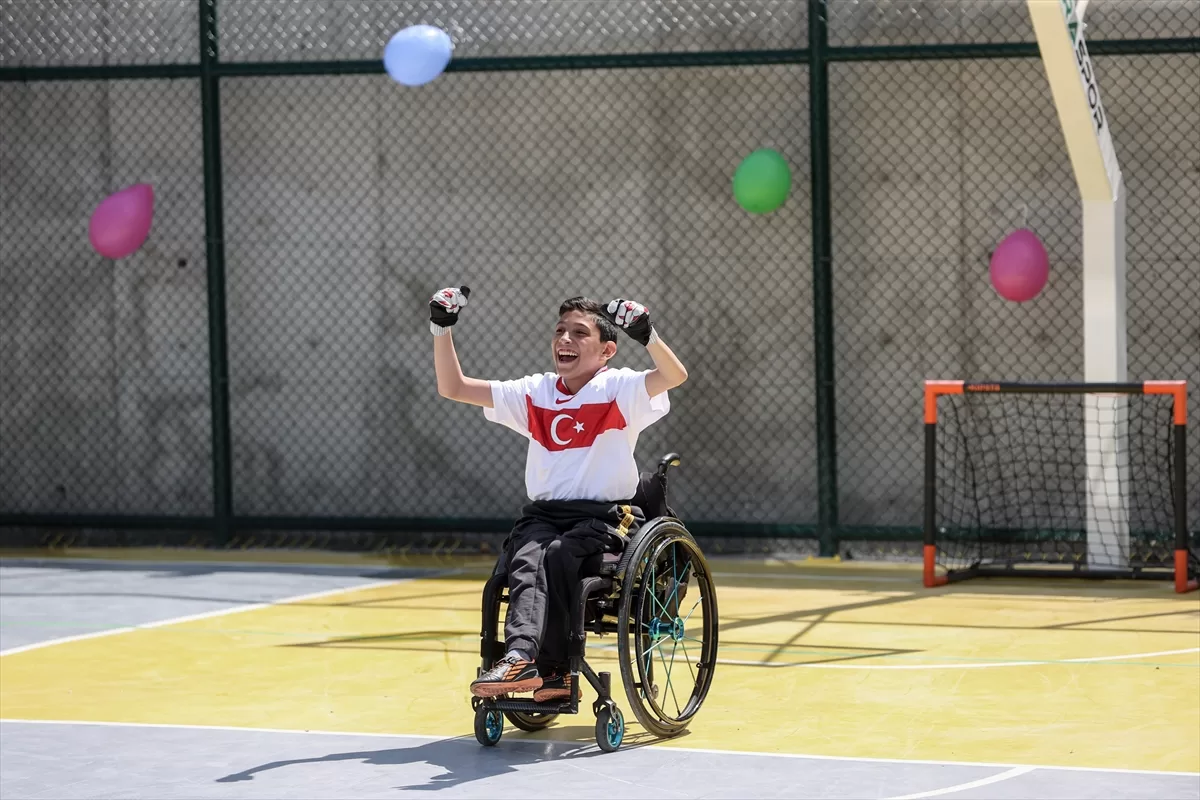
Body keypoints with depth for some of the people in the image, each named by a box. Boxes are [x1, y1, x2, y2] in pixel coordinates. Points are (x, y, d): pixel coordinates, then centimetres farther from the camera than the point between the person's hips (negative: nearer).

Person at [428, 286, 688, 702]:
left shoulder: (619, 389, 0)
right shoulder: (535, 393, 13)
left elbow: (675, 376, -19)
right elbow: (452, 387, 14)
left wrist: (646, 333, -35)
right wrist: (442, 329, 4)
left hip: (603, 518, -4)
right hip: (544, 515, 4)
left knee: (556, 556, -33)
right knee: (526, 559, -29)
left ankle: (548, 668, -34)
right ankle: (521, 655, -45)